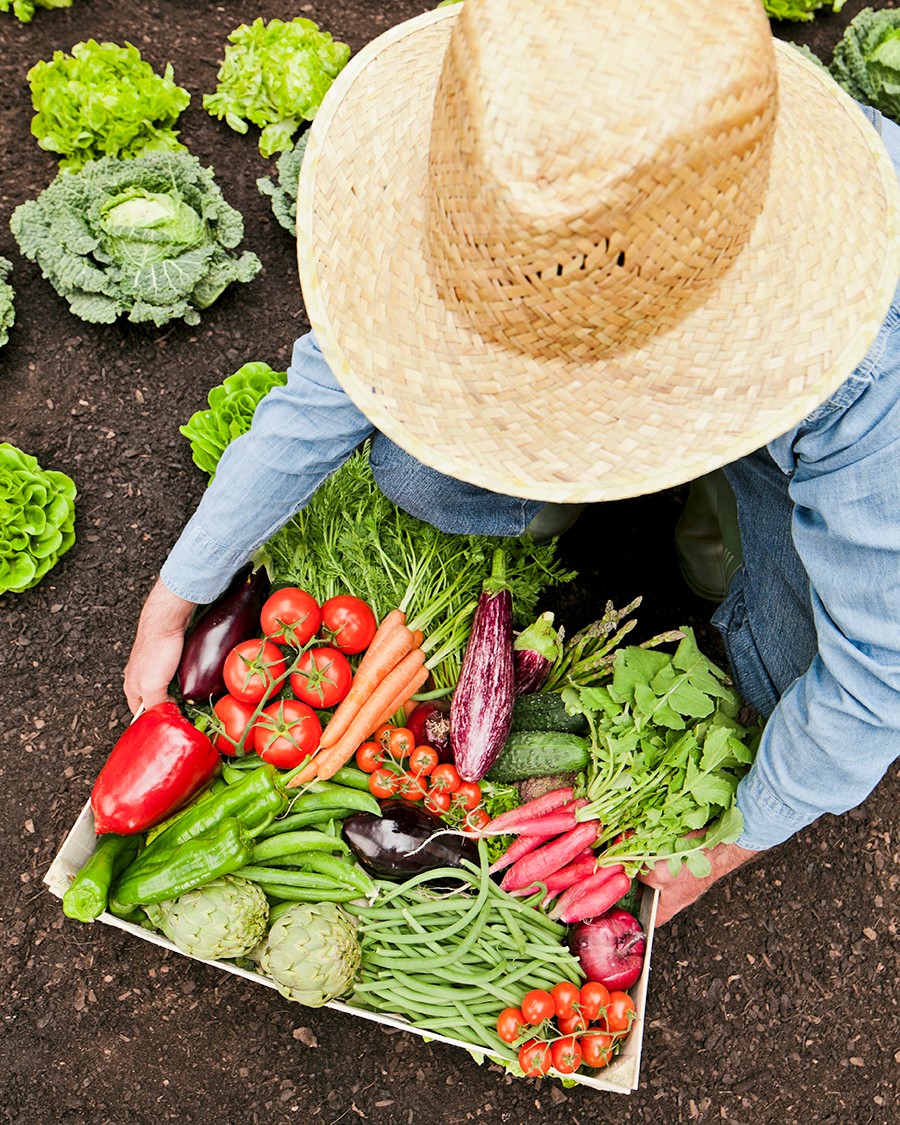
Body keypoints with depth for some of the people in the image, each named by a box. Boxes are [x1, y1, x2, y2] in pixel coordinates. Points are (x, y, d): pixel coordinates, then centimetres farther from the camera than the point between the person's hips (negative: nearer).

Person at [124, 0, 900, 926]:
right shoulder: (510, 190, -33)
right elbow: (327, 390, -19)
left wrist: (724, 843, -16)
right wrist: (170, 606, -11)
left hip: (801, 434, -1)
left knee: (797, 693, -17)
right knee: (415, 468, -20)